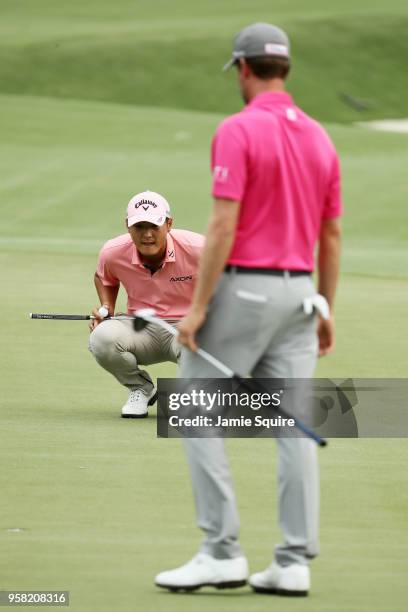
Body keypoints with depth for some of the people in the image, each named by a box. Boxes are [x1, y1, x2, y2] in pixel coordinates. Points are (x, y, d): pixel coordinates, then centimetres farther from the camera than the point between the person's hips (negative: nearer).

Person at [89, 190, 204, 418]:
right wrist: (107, 309, 0)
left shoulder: (197, 249, -19)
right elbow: (104, 278, 18)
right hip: (142, 331, 3)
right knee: (101, 337, -32)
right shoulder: (113, 253, -8)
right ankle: (140, 388, 1)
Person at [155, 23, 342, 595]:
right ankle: (294, 563, 2)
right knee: (293, 425, 4)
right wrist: (325, 311, 19)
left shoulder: (238, 131, -12)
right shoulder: (319, 138, 10)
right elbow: (332, 234, 12)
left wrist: (198, 305, -15)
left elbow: (224, 225, -18)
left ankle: (222, 551, -5)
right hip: (298, 291, 7)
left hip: (243, 288, -7)